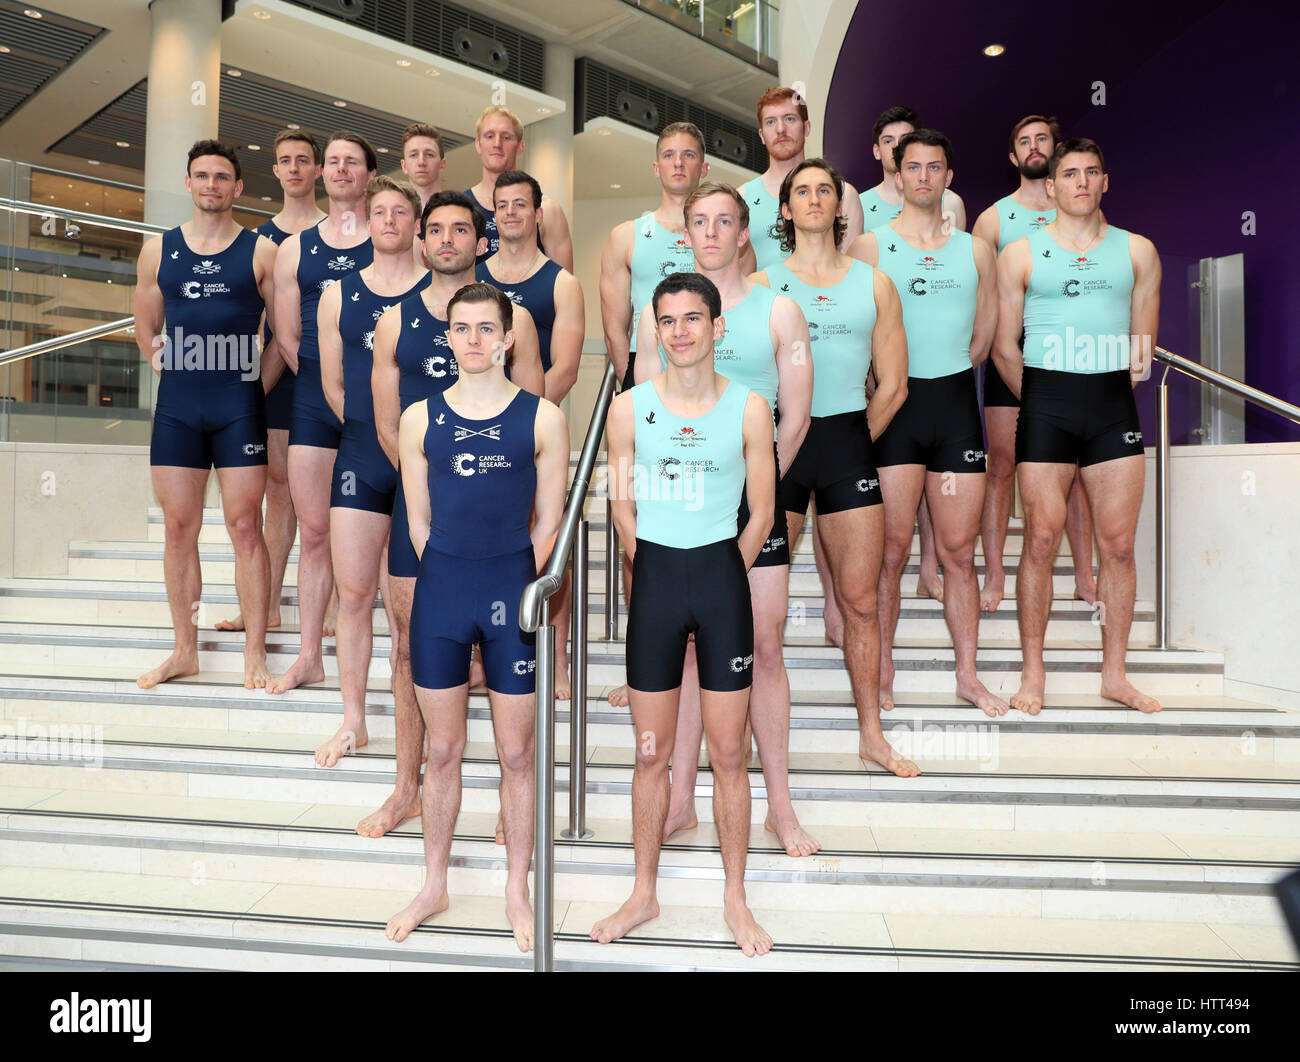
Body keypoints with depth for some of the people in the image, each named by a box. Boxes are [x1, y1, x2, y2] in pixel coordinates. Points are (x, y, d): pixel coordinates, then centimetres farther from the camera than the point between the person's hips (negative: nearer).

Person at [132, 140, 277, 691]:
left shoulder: (261, 252, 3)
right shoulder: (158, 250, 12)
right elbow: (146, 328, 21)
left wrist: (258, 384, 0)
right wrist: (170, 370, 10)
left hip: (239, 408, -3)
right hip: (176, 409, 3)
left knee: (245, 527, -2)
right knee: (179, 529, 6)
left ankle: (254, 653, 6)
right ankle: (184, 651, 18)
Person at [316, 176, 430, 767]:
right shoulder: (339, 296, 12)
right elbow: (333, 386, 16)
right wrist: (370, 431, 11)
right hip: (360, 452, 3)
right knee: (354, 594, 3)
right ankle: (353, 723, 16)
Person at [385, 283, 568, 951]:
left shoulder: (542, 418, 0)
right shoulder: (420, 419, 6)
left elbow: (547, 523, 2)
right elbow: (419, 523, 8)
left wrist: (517, 588, -3)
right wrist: (451, 584, 3)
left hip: (513, 593, -2)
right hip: (439, 590, 2)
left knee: (516, 754, 7)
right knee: (442, 751, 13)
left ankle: (516, 891, 25)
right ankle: (434, 887, 31)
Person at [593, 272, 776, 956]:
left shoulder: (749, 409, -2)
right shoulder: (629, 407, 0)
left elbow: (761, 512, 4)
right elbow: (623, 509, 6)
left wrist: (718, 578, 3)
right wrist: (663, 575, 7)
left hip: (722, 574, 0)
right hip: (655, 574, 1)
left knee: (728, 753, 7)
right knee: (651, 753, 11)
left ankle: (735, 900, 25)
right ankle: (644, 894, 29)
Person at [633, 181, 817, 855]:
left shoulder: (778, 312, 5)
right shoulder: (658, 312, 9)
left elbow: (794, 418, 3)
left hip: (753, 496, -1)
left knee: (764, 646, 3)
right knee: (687, 646, 7)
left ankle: (779, 806, 16)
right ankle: (680, 802, 18)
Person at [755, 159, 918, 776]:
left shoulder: (874, 284, 12)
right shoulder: (761, 284, 6)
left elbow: (893, 386, 11)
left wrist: (848, 444, 7)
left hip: (850, 440, 2)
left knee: (860, 599, 4)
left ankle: (871, 734, 18)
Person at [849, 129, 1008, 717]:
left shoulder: (975, 249, 13)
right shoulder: (870, 245, 3)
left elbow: (984, 334, 18)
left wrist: (947, 380, 12)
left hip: (956, 405, 3)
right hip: (895, 405, -3)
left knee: (959, 552, 7)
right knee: (891, 549, -1)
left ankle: (968, 675, 18)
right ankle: (882, 674, 13)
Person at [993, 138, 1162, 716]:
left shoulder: (1137, 251, 13)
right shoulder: (1021, 254, 7)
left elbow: (1143, 343, 16)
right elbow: (1004, 347, 7)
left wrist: (1110, 395, 10)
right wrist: (1043, 402, 7)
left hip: (1114, 404, 3)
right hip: (1045, 402, -2)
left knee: (1119, 544, 2)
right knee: (1041, 541, -4)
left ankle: (1114, 674, 15)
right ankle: (1033, 674, 8)